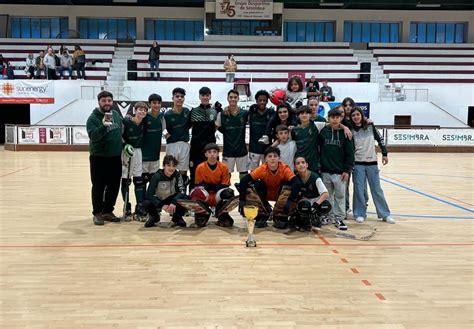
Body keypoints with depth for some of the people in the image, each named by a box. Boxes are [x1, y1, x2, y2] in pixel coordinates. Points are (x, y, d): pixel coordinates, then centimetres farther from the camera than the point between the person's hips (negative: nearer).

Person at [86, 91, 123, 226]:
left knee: (114, 186, 10)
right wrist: (103, 126, -37)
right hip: (99, 158, -5)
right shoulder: (93, 118, -10)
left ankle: (108, 211, 23)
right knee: (98, 187, 1)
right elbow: (93, 136, -24)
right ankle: (97, 213, 13)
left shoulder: (116, 115, 7)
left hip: (115, 157, 5)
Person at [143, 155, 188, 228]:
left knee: (185, 199, -28)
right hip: (158, 200, -1)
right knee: (146, 203, -32)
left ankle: (177, 217, 1)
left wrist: (174, 202, -40)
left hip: (171, 199, 1)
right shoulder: (157, 176, -21)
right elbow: (149, 195, -24)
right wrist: (162, 205, -36)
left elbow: (182, 190, -22)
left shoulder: (177, 175, -15)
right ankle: (154, 217, 3)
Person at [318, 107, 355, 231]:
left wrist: (347, 170, -5)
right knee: (327, 195, 10)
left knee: (340, 195, 2)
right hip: (325, 170, 1)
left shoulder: (345, 133, -1)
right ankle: (329, 216, 22)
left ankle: (339, 218, 11)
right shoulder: (322, 131, 2)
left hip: (340, 171, -1)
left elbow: (350, 153, -1)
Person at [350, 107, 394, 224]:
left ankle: (385, 214, 14)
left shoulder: (370, 126, 3)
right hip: (358, 164, -1)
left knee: (377, 189, 6)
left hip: (372, 163, 1)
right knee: (359, 189, 1)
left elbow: (380, 139, 9)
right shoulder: (351, 131, -1)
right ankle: (360, 214, 13)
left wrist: (384, 154, 5)